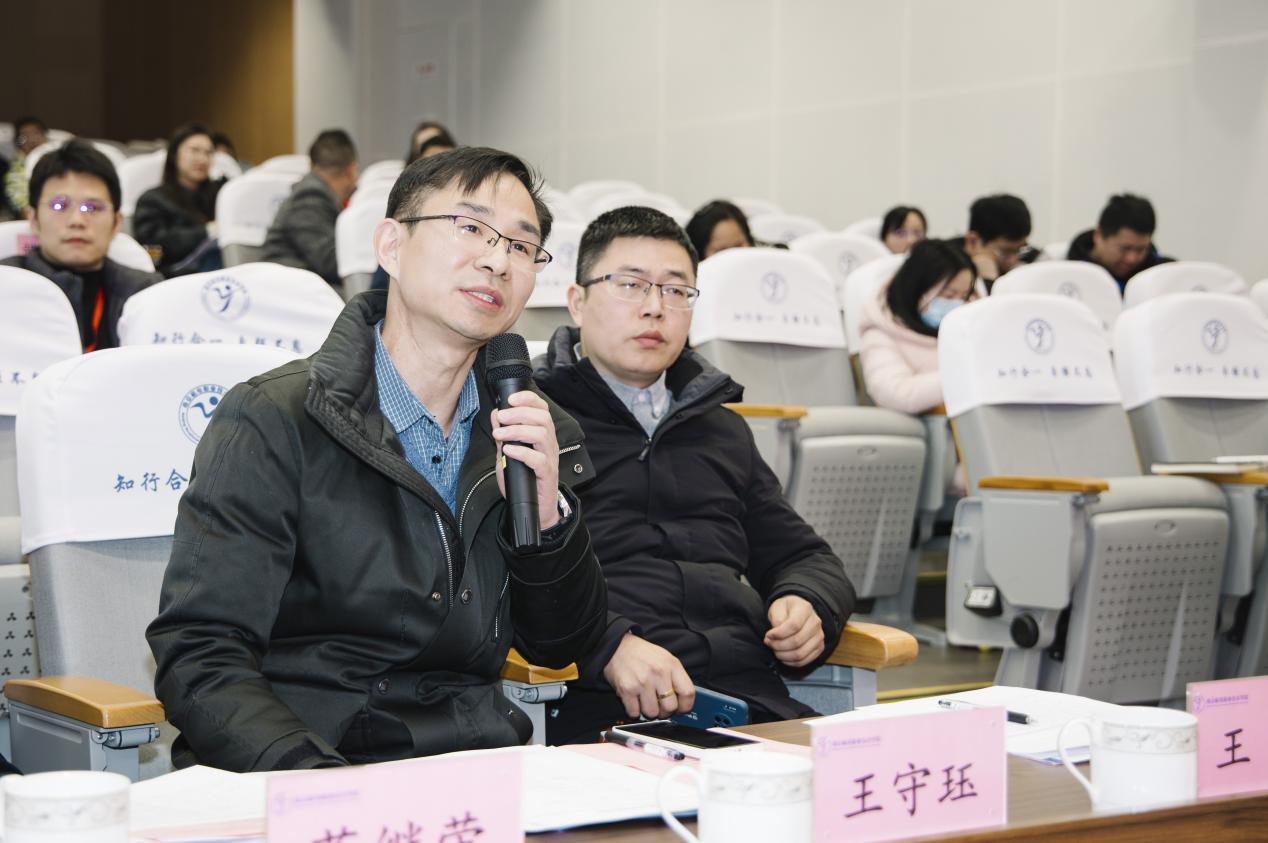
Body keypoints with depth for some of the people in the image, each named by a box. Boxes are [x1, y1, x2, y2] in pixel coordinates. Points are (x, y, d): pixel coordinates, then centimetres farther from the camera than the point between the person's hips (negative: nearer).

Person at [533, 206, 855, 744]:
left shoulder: (723, 431, 30)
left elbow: (802, 556, 35)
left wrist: (808, 606, 10)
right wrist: (608, 644, -21)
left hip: (749, 700, 6)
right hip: (598, 707, -5)